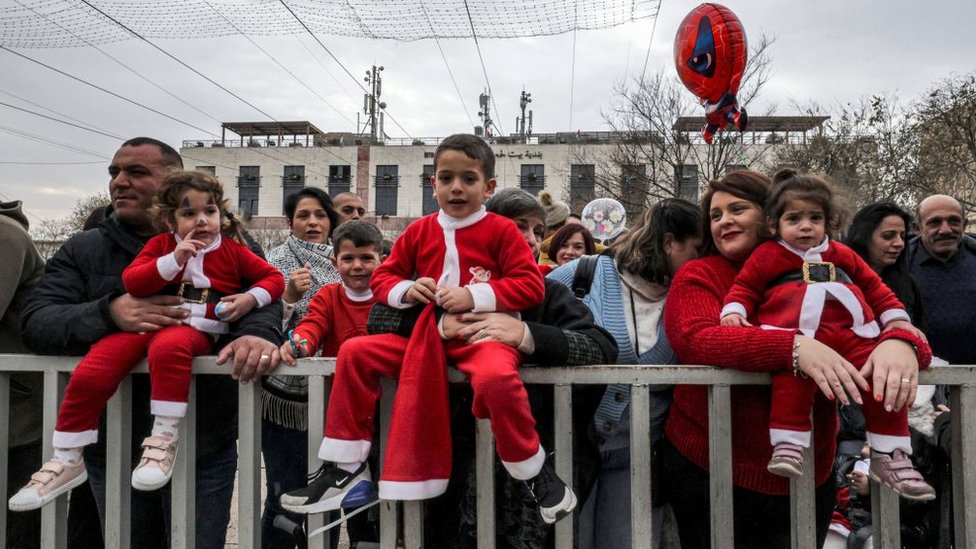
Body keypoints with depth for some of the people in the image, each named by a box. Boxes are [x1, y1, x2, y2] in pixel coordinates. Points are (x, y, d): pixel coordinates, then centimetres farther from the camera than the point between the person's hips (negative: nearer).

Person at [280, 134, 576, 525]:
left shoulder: (502, 230, -2)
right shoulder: (419, 232, 10)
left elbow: (531, 287, -9)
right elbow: (381, 278, 17)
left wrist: (473, 295, -18)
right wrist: (406, 290, -6)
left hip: (482, 332, -5)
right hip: (426, 334, 5)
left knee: (496, 377, -38)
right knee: (355, 353, -7)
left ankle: (536, 474, -12)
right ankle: (347, 468, 3)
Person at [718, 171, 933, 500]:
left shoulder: (842, 255, 25)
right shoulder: (767, 256, 14)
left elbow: (874, 286, 30)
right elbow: (744, 287, 14)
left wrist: (896, 317, 20)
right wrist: (734, 311, -5)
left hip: (851, 335, 5)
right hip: (795, 335, -4)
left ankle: (890, 455, 1)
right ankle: (788, 443, -26)